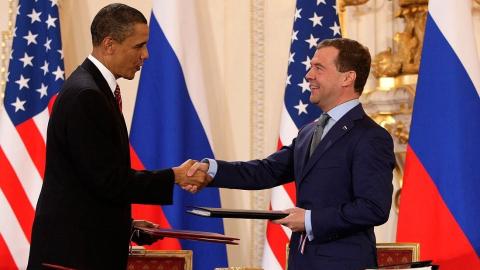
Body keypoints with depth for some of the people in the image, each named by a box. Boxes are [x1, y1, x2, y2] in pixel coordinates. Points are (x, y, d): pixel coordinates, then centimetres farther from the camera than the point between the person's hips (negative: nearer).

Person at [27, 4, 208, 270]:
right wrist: (175, 176, -13)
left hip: (87, 241, 10)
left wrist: (123, 222, 12)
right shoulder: (85, 96, -18)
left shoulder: (93, 88, 13)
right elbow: (108, 180, -20)